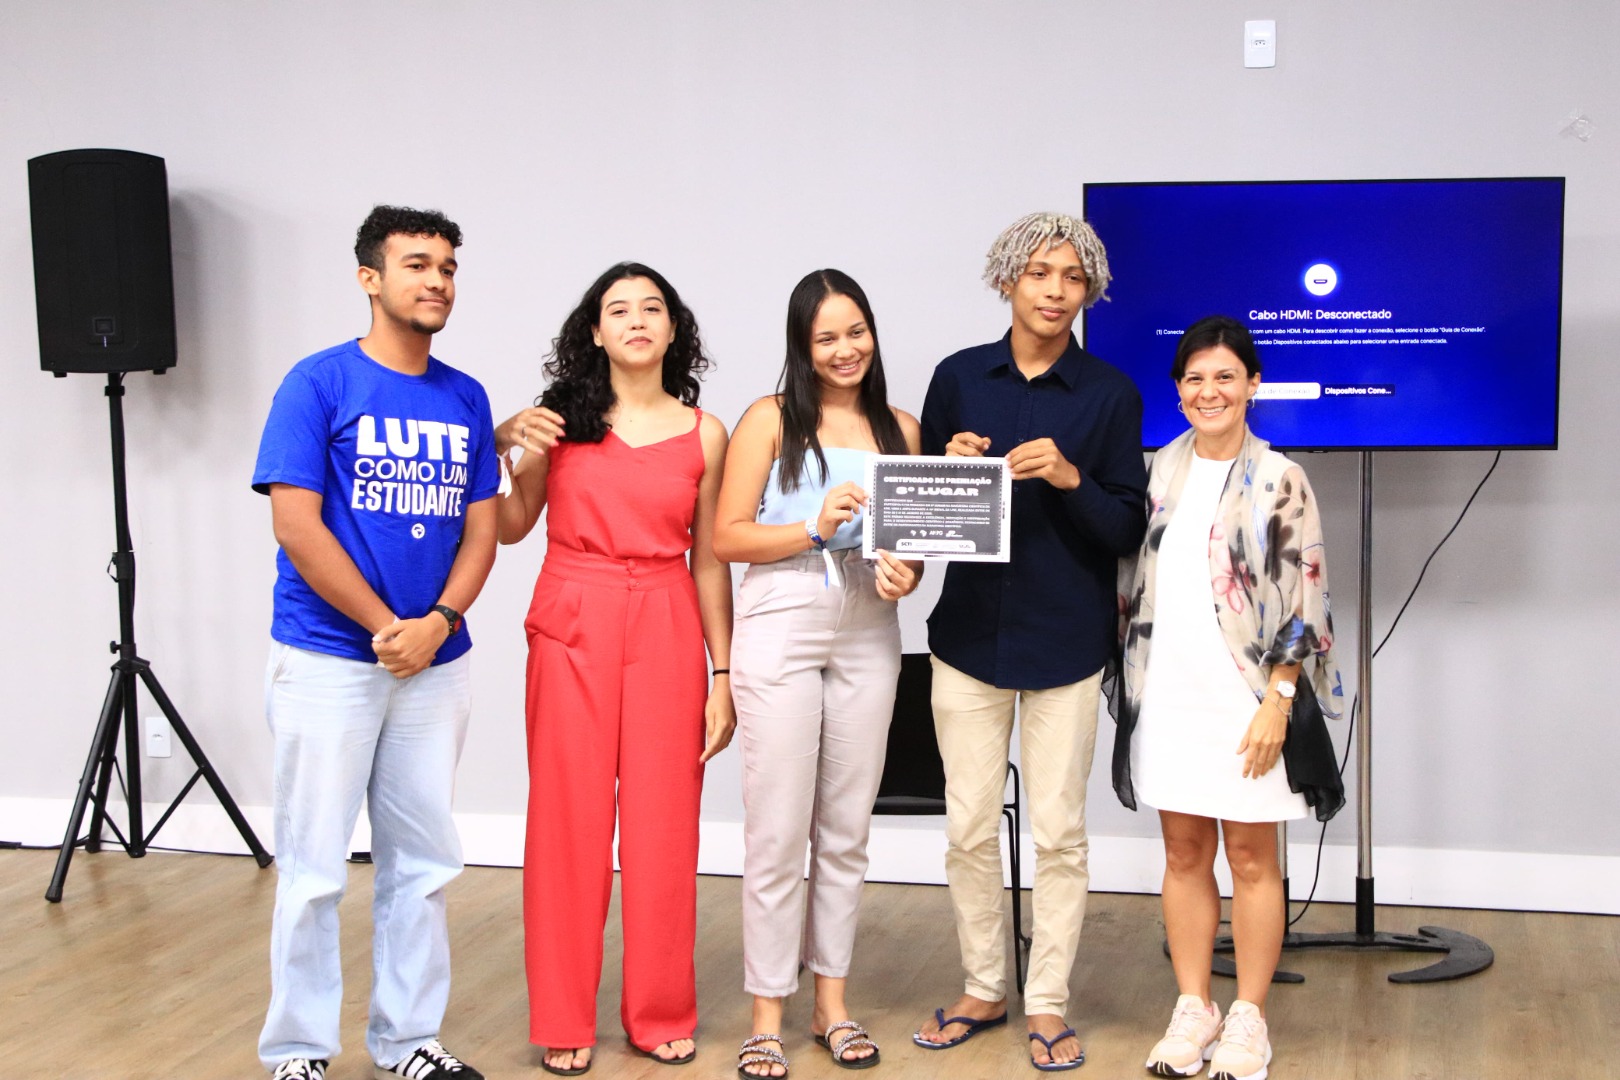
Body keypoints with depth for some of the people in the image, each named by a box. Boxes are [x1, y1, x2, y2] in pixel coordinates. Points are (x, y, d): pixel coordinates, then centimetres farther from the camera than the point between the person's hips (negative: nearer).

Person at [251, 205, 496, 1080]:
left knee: (422, 862, 10)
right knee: (312, 868, 1)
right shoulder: (319, 383, -6)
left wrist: (439, 622, -9)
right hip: (327, 662, -5)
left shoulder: (466, 398, 9)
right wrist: (385, 626, -11)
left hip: (436, 664, 5)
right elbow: (295, 525, -11)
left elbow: (481, 527, 8)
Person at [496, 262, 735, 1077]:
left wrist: (723, 675, 3)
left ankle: (661, 1015, 19)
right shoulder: (560, 418, 3)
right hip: (573, 628, -1)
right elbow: (510, 527, 8)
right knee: (569, 818, 2)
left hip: (667, 634, 1)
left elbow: (710, 561, 6)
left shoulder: (703, 434, 6)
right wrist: (507, 450, -9)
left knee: (663, 823, 3)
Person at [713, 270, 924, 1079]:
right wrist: (813, 531, -17)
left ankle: (831, 1001, 22)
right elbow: (726, 536, -5)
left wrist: (906, 572, -5)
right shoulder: (771, 420, 0)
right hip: (782, 630, -4)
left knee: (847, 830, 10)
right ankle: (767, 1014, 10)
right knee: (777, 833, -1)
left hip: (868, 636, 4)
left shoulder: (900, 428, 11)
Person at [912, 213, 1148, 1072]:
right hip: (970, 630, 2)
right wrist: (950, 471, -12)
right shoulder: (958, 378, 4)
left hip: (1065, 639, -1)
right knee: (969, 828, 7)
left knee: (1058, 832, 2)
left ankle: (1048, 1004, 16)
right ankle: (983, 991, 24)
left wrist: (1069, 478, -18)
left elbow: (1127, 529, -1)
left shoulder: (1109, 394, 0)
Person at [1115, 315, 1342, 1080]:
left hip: (1247, 698, -4)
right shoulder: (1157, 473, 8)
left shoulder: (1279, 480, -4)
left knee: (1250, 855, 5)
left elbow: (1304, 601, -7)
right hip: (1168, 695, 4)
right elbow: (1129, 583, 13)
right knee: (1184, 852, 10)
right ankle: (1193, 1011, 20)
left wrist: (1277, 701, -12)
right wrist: (1130, 681, 7)